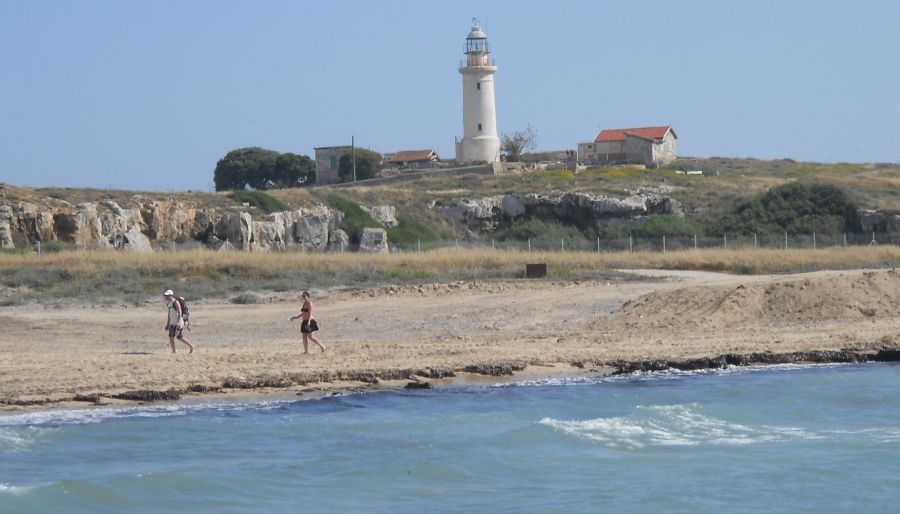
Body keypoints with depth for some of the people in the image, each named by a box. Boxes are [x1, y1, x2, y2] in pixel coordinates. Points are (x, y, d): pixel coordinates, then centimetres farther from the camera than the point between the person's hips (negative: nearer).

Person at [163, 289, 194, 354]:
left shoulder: (176, 302, -15)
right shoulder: (168, 303, 12)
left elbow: (179, 313, -19)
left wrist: (177, 323, -26)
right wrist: (167, 324, 19)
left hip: (178, 323, -8)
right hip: (172, 323, 8)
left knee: (180, 337, -3)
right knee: (171, 337, -1)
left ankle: (191, 346, 12)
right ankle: (173, 351, 4)